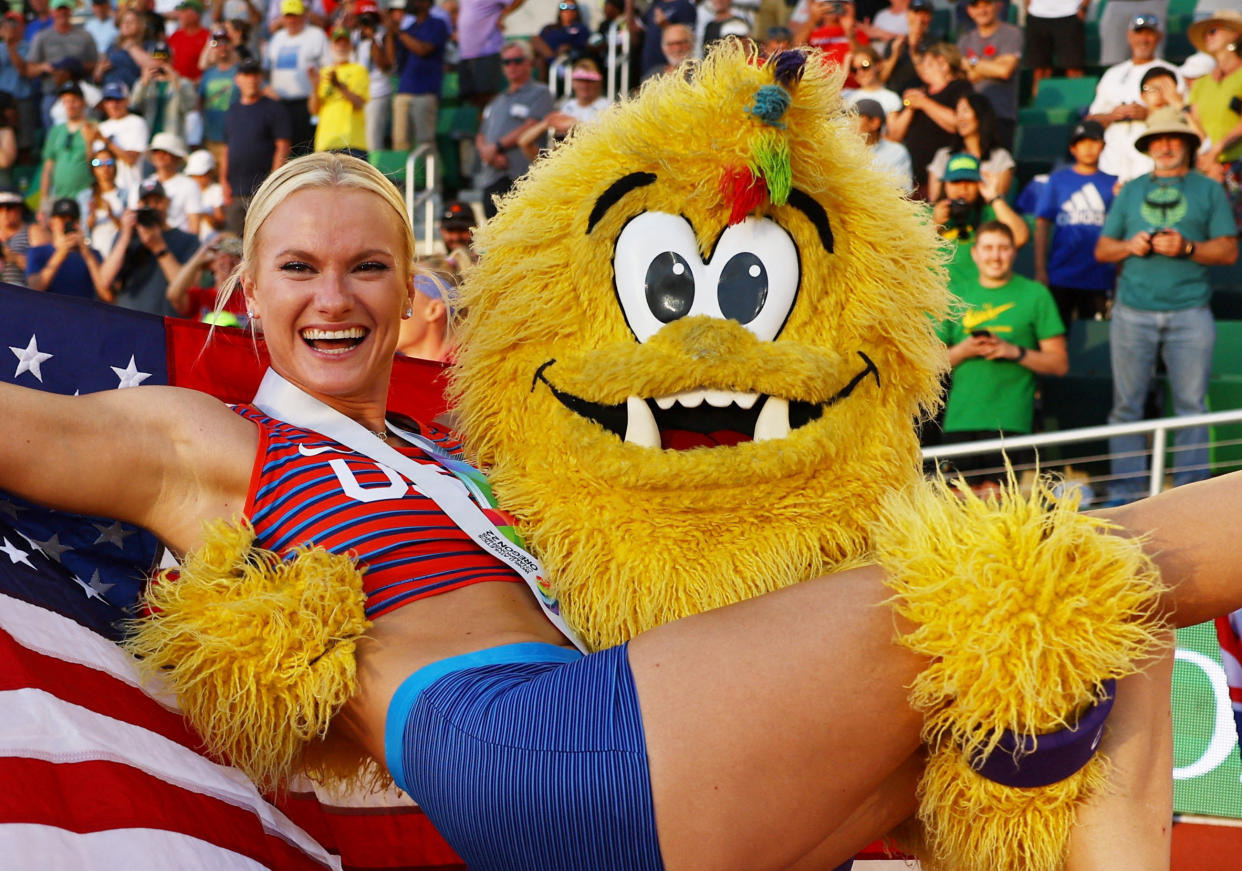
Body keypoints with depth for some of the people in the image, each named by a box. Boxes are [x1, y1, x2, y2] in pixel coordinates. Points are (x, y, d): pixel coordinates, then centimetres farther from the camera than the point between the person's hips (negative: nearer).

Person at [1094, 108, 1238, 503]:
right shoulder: (1131, 191, 18)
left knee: (1191, 406, -3)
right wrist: (1130, 246, -4)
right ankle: (1124, 494, 5)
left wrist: (1186, 248, -12)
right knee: (1126, 406, 0)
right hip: (1133, 311, 2)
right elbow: (1102, 249, 16)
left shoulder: (1208, 189, 12)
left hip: (1189, 312, -1)